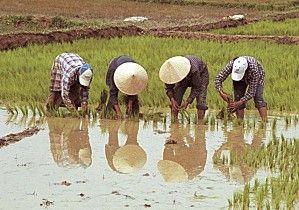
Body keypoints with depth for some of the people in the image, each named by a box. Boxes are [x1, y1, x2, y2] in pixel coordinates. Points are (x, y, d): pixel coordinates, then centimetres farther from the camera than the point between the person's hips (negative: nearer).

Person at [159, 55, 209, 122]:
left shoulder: (193, 69, -45)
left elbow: (196, 88, -34)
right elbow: (168, 87, -17)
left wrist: (187, 101, -41)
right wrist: (172, 99, -34)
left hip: (201, 73, -4)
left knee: (201, 99, -21)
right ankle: (174, 120, -7)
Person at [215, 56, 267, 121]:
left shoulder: (254, 69, -44)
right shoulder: (231, 65, -38)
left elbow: (251, 91, -38)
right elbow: (218, 79, -29)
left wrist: (239, 103, -45)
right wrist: (221, 93, -45)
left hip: (257, 77, -3)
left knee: (258, 98, -20)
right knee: (238, 98, -12)